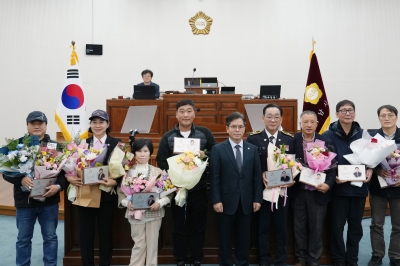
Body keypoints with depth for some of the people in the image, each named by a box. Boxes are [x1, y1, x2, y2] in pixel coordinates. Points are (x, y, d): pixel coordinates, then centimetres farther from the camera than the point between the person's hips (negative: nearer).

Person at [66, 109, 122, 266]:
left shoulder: (116, 144, -2)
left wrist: (115, 181, -21)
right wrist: (69, 177, -14)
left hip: (107, 195, -2)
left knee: (105, 231, 11)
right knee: (86, 232, 10)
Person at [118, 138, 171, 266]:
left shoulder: (158, 171, 1)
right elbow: (121, 192, 2)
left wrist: (160, 203, -15)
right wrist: (126, 202, -15)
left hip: (154, 213, 1)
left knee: (152, 244, 10)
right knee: (139, 245, 6)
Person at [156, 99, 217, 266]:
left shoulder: (204, 133, 1)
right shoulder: (167, 137, 1)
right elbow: (161, 162, -2)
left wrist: (205, 155, -16)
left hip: (199, 189, 0)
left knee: (198, 226, 11)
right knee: (180, 227, 12)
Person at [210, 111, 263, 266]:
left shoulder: (253, 149, 6)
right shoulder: (218, 149, -2)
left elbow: (257, 176, 5)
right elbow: (214, 178, -6)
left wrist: (257, 199, 1)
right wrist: (216, 200, -11)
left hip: (246, 202, 2)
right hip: (226, 201, -2)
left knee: (244, 238, 13)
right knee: (225, 238, 10)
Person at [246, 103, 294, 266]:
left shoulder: (289, 139, 2)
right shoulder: (253, 138, -5)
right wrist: (261, 174, -19)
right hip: (261, 190, -2)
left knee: (281, 228, 13)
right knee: (263, 228, 11)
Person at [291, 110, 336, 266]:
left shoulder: (325, 142, -4)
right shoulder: (293, 140, -3)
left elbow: (332, 166, -5)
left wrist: (328, 184, -18)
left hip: (318, 191, -1)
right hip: (298, 191, 1)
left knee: (316, 228, 10)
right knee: (299, 227, 13)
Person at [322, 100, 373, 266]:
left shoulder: (363, 134, 5)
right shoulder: (328, 135, -5)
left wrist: (370, 170, -9)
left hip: (359, 187, 3)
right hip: (338, 187, -3)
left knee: (356, 225, 13)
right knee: (337, 225, 6)